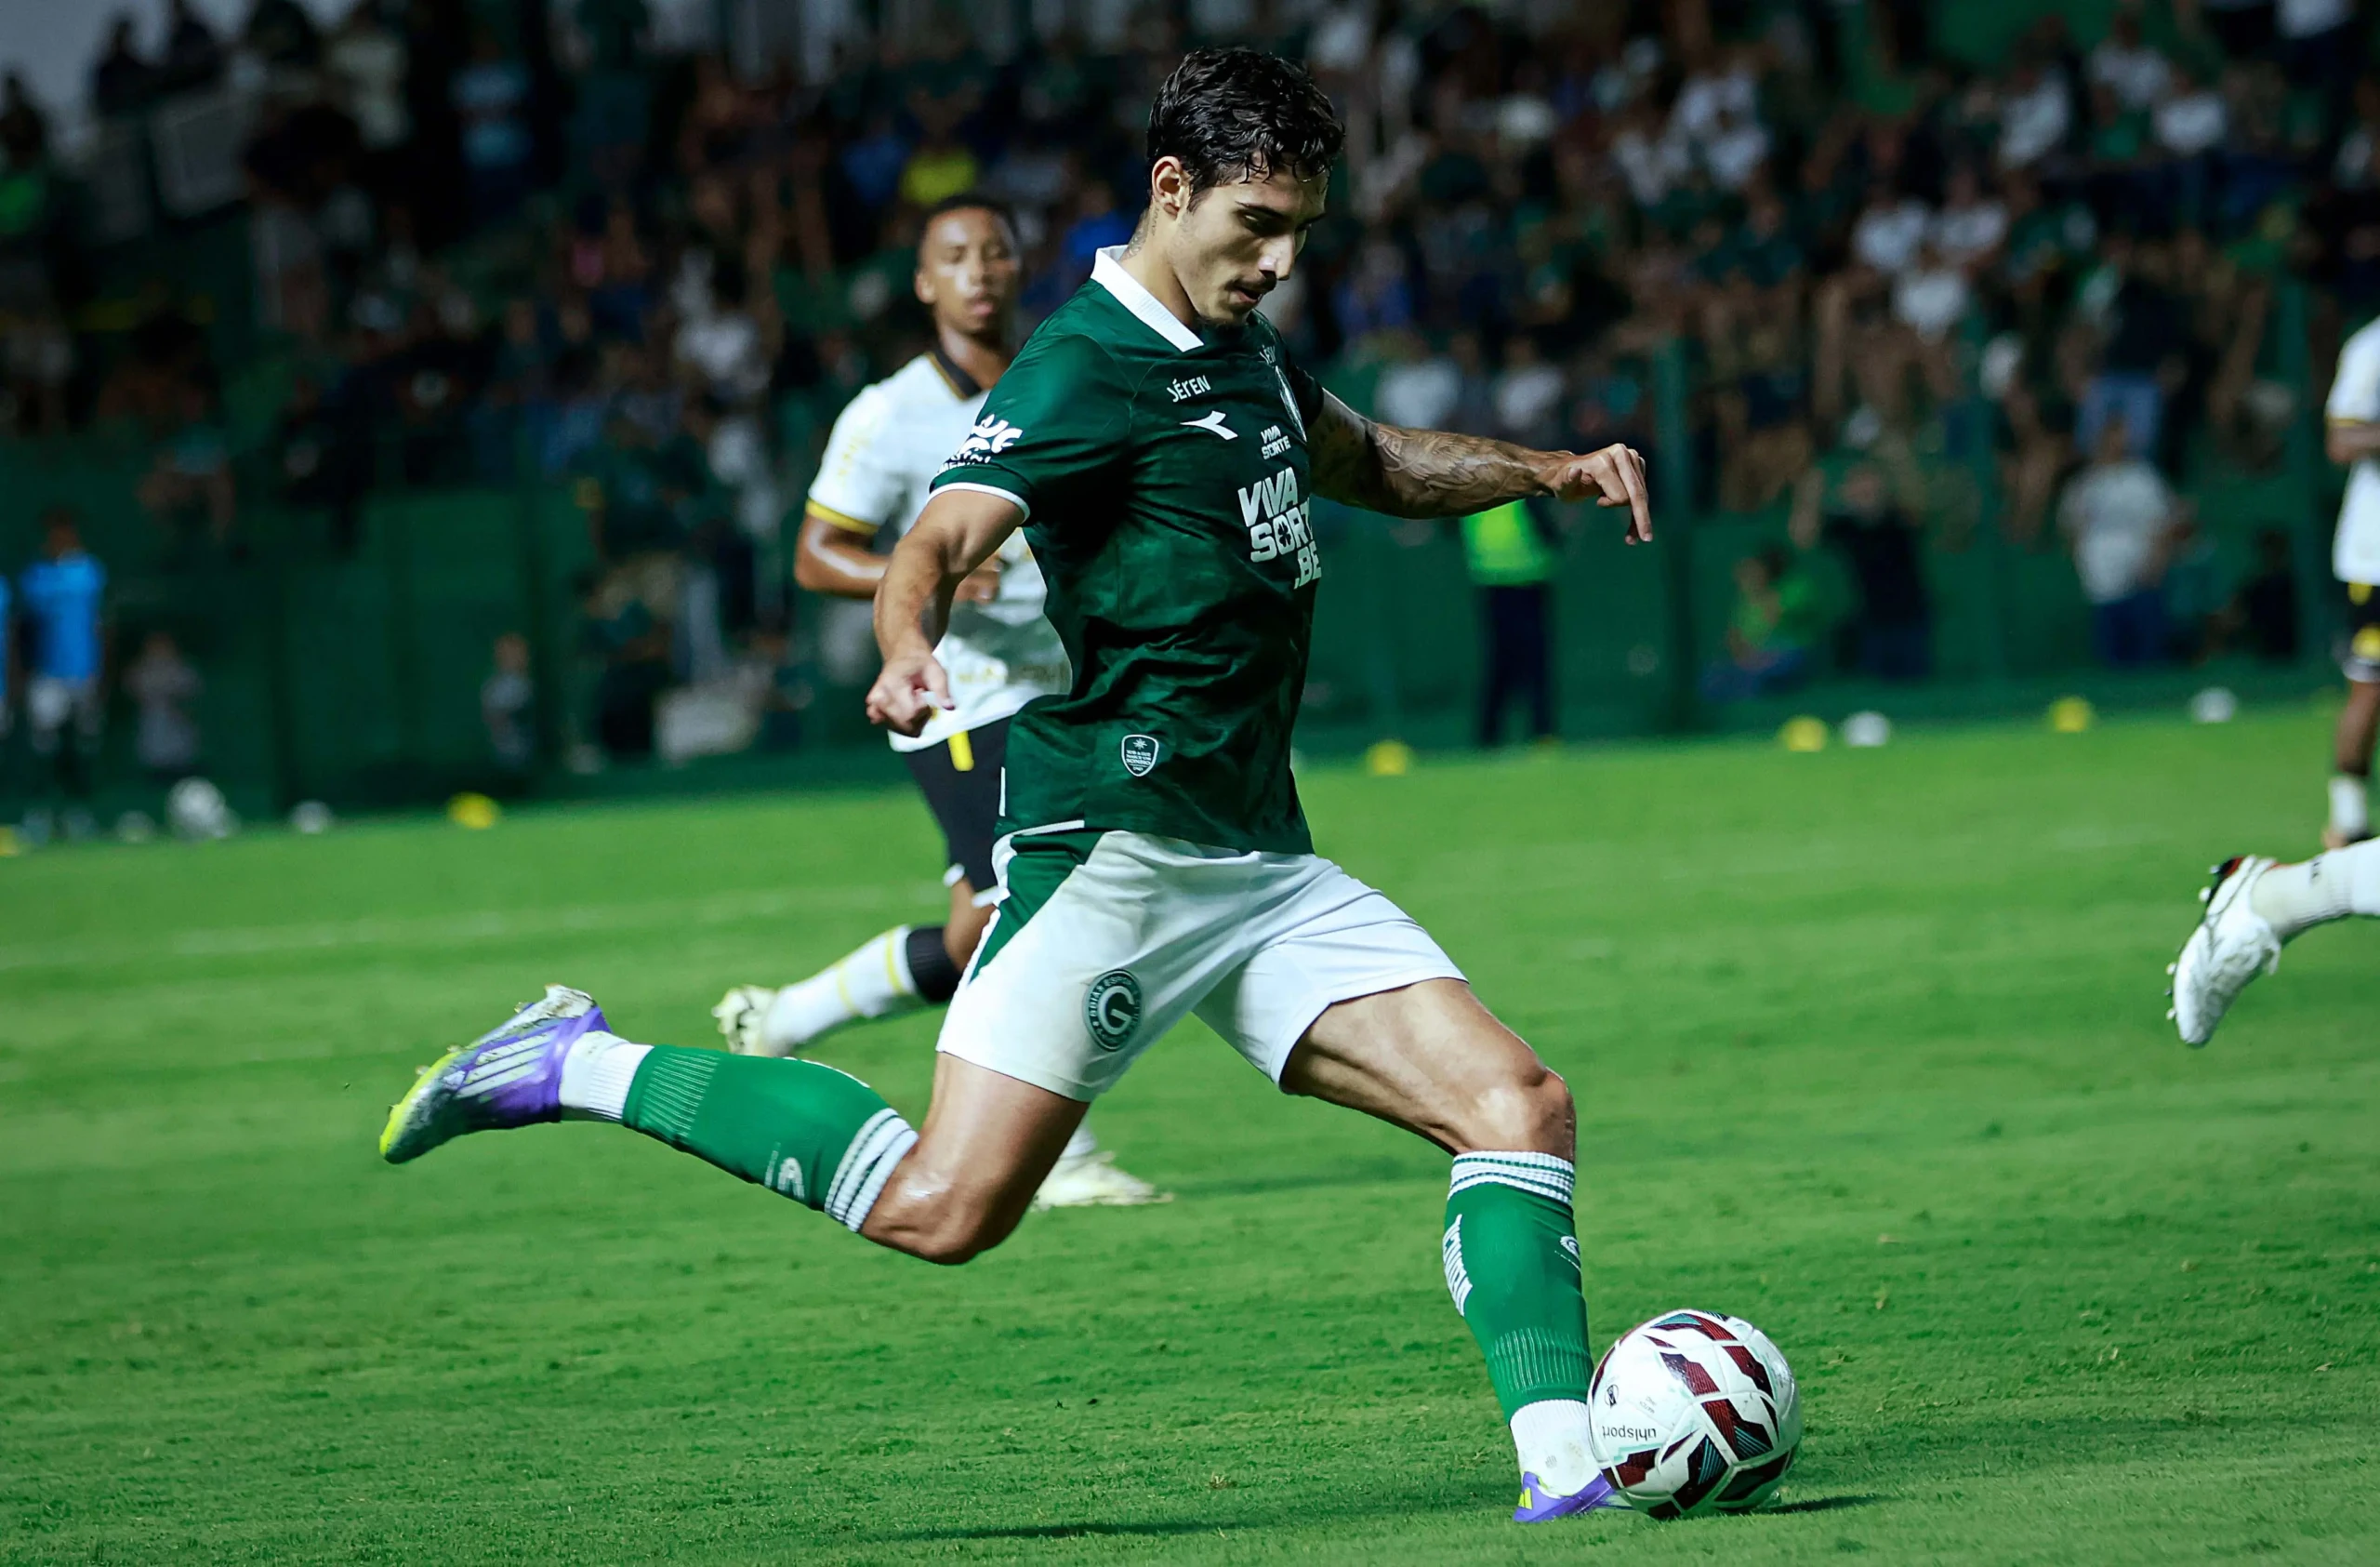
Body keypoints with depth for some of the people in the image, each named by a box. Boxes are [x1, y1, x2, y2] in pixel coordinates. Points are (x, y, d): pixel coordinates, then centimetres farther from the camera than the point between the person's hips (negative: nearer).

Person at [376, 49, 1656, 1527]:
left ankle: (1564, 1475, -6)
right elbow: (939, 541, -25)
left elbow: (1373, 463, 37)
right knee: (946, 1206, -16)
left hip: (1263, 861, 8)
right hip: (1112, 846, -8)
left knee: (1519, 1102, -6)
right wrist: (910, 649, -46)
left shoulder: (1242, 348, 16)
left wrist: (1548, 469, 23)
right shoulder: (1086, 366, -11)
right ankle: (581, 1068, -2)